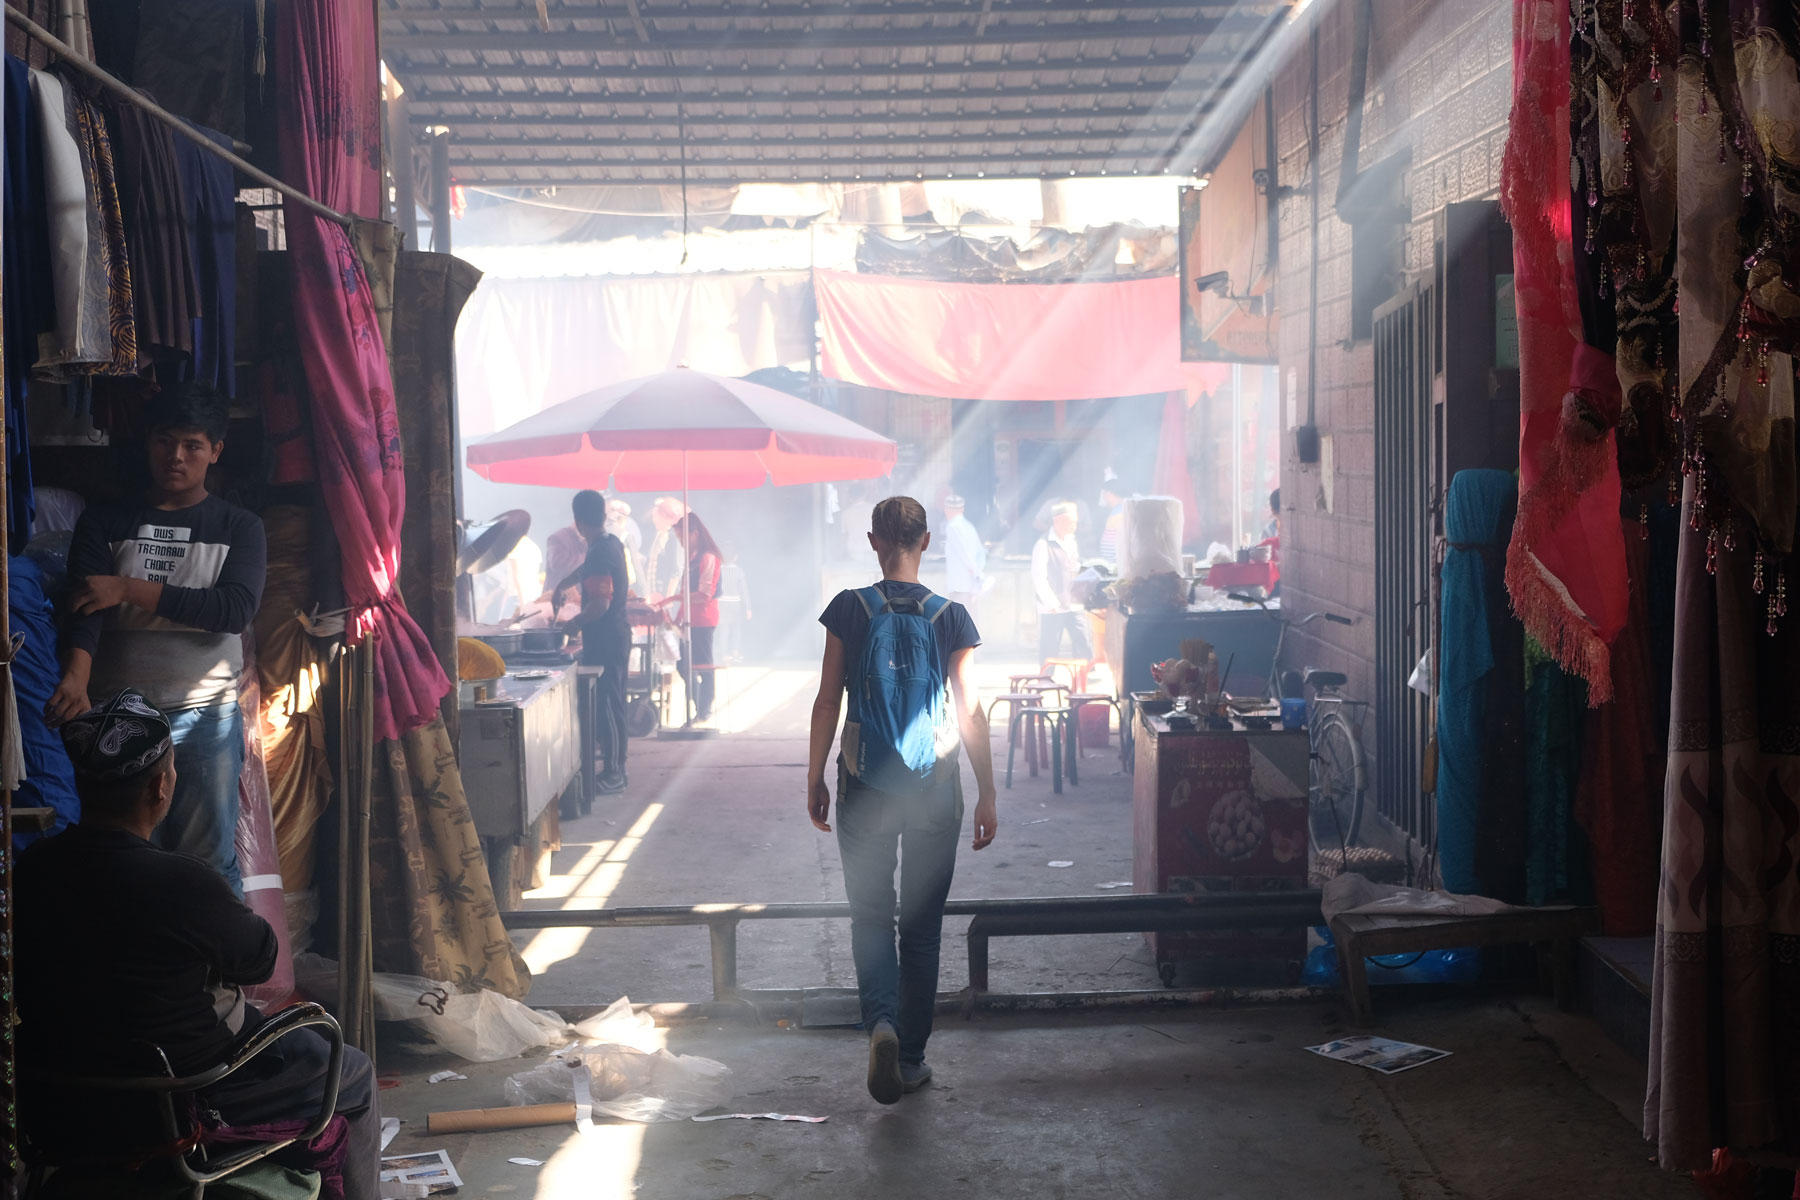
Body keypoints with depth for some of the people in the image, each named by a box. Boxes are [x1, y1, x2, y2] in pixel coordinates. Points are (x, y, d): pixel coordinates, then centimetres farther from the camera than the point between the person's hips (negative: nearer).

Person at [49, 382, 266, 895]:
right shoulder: (104, 522, 8)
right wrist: (77, 676, -28)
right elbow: (85, 607, -8)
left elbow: (236, 609, -11)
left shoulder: (238, 528, 6)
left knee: (210, 864, 0)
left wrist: (133, 590, -15)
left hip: (207, 717, -1)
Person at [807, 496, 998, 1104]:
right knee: (922, 921, 12)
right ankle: (911, 1057, 18)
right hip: (934, 780, 1)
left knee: (870, 913, 10)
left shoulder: (849, 609, -6)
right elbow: (971, 712, -4)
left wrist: (814, 779, 7)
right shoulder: (951, 616, -5)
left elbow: (828, 701, -3)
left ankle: (880, 1021, -15)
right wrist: (987, 795, 3)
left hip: (866, 777, 0)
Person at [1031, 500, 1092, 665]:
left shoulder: (1072, 541, 10)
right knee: (1049, 651, 2)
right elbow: (1039, 578, -13)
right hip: (1052, 610, -6)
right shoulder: (1044, 544, -11)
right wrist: (1052, 604, -15)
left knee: (1085, 645, 1)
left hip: (1074, 607, 6)